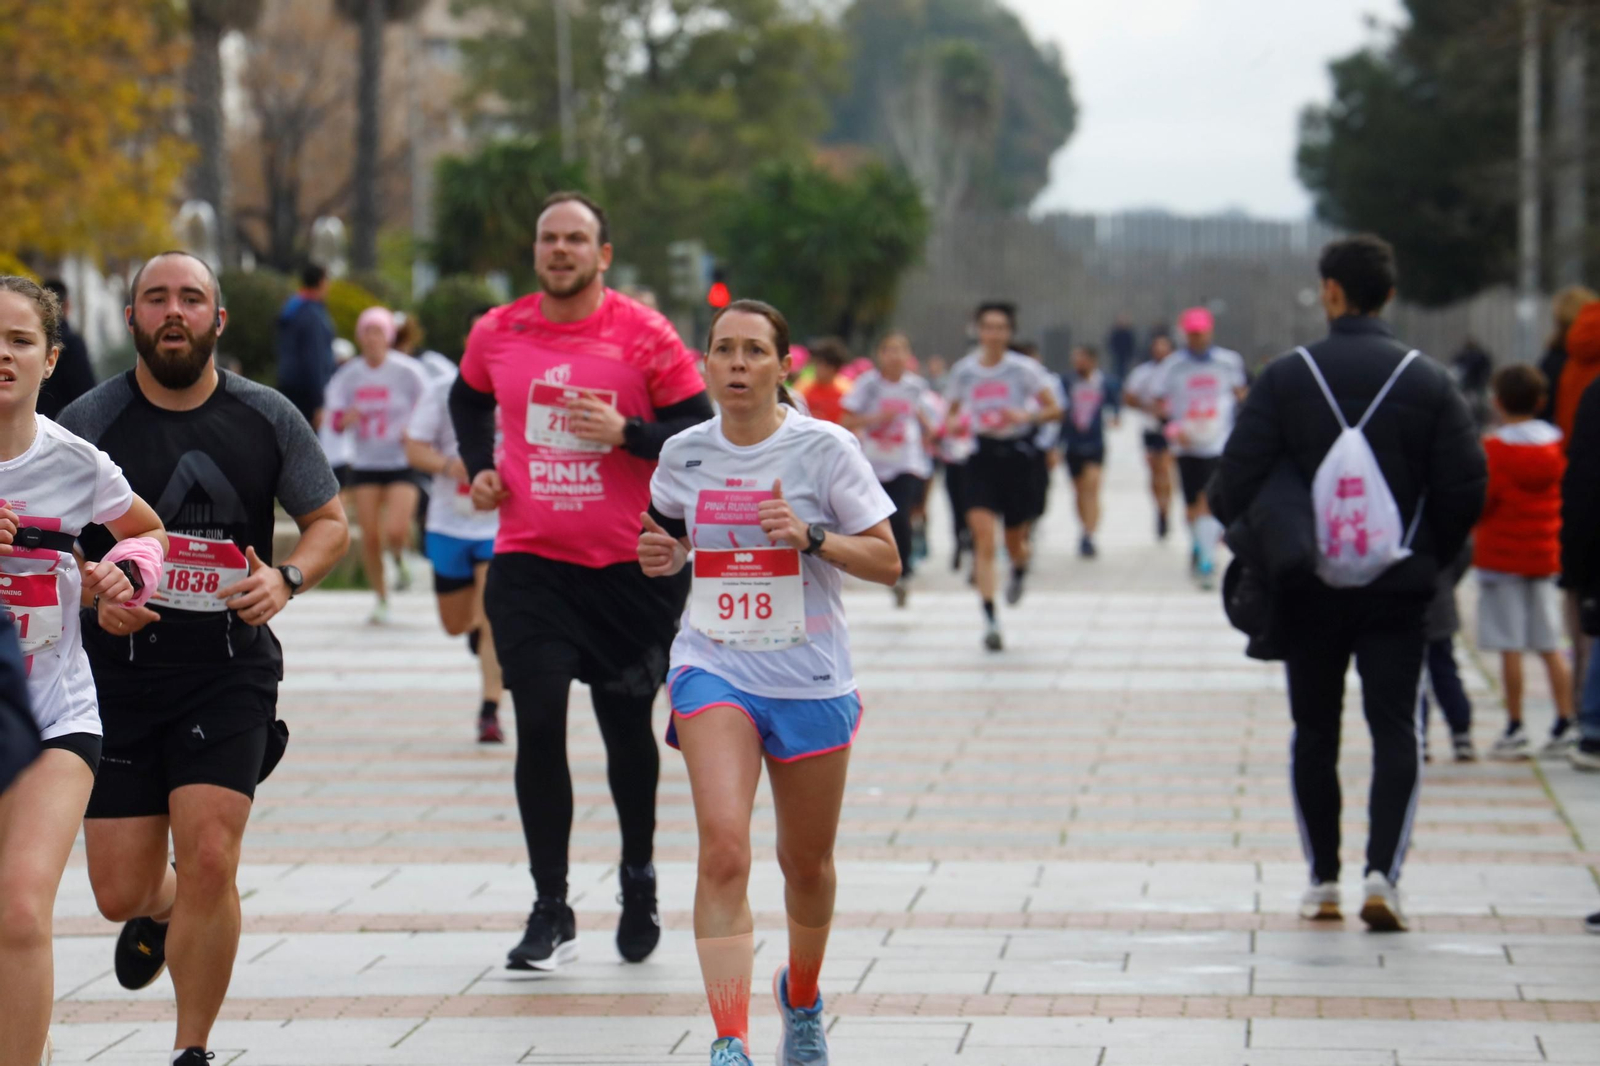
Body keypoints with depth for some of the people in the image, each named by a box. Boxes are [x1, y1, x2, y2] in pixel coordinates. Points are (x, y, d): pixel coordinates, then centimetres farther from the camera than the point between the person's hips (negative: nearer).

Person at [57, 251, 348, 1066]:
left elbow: (330, 523, 11)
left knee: (210, 861, -16)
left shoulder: (267, 419, 2)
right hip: (116, 670, 1)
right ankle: (159, 915, 41)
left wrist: (286, 578, -10)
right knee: (120, 894, 1)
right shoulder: (88, 422, -2)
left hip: (230, 670, 0)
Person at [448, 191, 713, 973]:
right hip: (529, 562, 2)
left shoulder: (644, 336, -6)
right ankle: (551, 914, -2)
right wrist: (480, 467, 10)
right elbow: (469, 400, 26)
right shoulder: (496, 334, 4)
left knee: (626, 728, 9)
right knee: (537, 725, -8)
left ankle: (638, 879, 34)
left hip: (630, 565, -1)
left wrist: (625, 433, -21)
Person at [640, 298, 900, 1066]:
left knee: (806, 864, 13)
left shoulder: (824, 449, -7)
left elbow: (887, 562, -5)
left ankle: (802, 998, 43)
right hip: (713, 667, 1)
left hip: (809, 679, -1)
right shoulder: (684, 455, 2)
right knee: (723, 849, -19)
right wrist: (661, 555, -2)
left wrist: (810, 536, -20)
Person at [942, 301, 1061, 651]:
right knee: (984, 539, -14)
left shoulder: (1024, 369, -5)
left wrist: (1026, 416, -24)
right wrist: (954, 424, -8)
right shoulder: (963, 371, 3)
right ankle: (990, 621, -15)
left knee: (1015, 540, 10)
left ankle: (1020, 570, 50)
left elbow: (1054, 409, -6)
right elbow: (953, 411, 16)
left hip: (1017, 454, -1)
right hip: (981, 455, 1)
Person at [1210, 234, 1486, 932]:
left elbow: (1237, 477, -11)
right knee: (1395, 731, 1)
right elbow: (1467, 487, -4)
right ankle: (1382, 874, -15)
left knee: (1315, 732, 12)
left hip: (1308, 587, 0)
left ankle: (1322, 881, 16)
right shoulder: (1428, 382, -2)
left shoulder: (1286, 378, -6)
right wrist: (1431, 556, 12)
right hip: (1399, 588, 0)